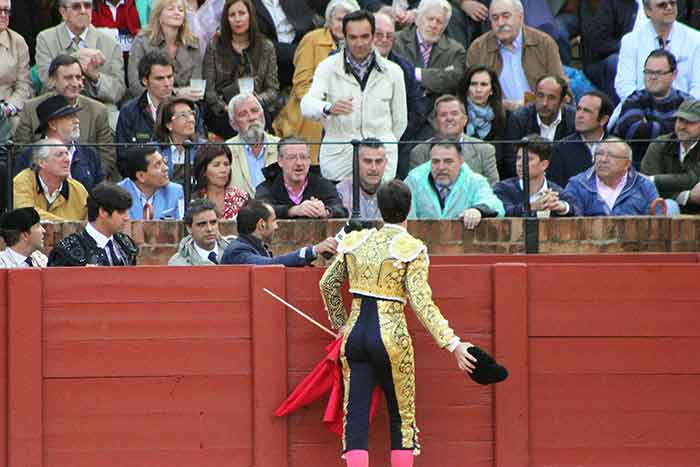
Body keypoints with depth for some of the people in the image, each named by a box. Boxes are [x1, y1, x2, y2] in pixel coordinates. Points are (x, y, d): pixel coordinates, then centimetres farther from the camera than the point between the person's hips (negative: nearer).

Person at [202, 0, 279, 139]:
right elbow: (208, 89, 4)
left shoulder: (266, 47, 11)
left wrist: (258, 100, -12)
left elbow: (273, 90, 10)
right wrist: (224, 108, -12)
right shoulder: (214, 46, 9)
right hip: (220, 114, -1)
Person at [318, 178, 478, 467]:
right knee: (402, 417, 10)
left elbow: (328, 283, 16)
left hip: (355, 334, 3)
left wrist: (340, 324, 31)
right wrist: (453, 344, -14)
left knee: (355, 415, 1)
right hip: (391, 336, -3)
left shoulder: (356, 241, 7)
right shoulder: (412, 249, -7)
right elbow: (421, 302, -14)